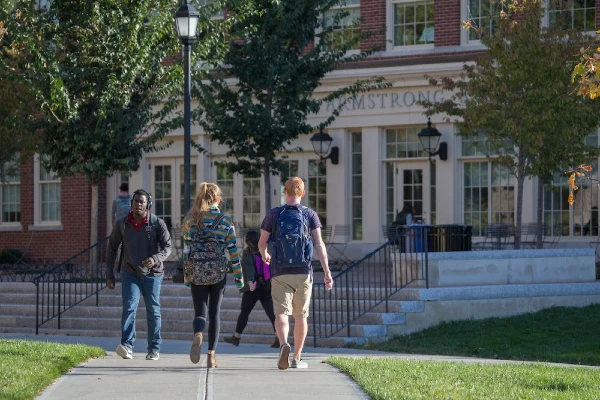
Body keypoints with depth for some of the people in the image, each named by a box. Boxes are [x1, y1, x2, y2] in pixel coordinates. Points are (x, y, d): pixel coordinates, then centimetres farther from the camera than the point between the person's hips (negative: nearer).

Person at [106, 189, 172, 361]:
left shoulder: (157, 223, -6)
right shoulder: (121, 224, 0)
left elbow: (167, 247, -8)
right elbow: (111, 249, 9)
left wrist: (156, 259, -29)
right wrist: (109, 275, 6)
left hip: (152, 274, 0)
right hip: (130, 273, 0)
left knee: (153, 311, 6)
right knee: (129, 307, -16)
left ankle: (154, 349, 16)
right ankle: (127, 346, -27)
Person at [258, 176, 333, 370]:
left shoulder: (273, 214, 2)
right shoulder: (310, 215, 2)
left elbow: (262, 242, 5)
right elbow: (319, 243, -6)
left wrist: (265, 255, 27)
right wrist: (326, 271, -6)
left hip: (280, 272, -1)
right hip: (303, 273, 1)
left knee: (281, 312, -6)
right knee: (301, 316, 12)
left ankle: (284, 344, -33)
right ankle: (297, 358, 17)